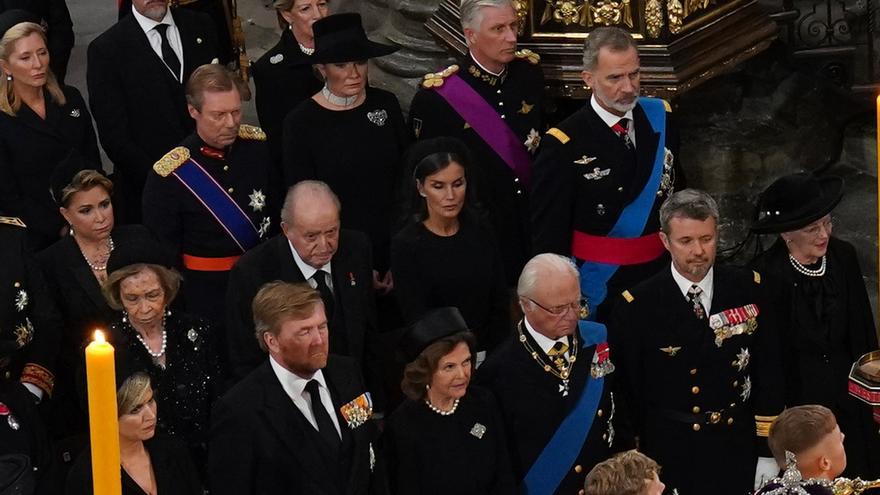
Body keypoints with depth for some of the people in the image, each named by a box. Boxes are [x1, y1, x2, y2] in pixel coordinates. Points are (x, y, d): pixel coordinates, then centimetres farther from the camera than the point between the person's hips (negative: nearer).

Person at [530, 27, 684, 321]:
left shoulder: (661, 118, 0)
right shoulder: (564, 146, -14)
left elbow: (680, 194, 8)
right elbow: (548, 234, -11)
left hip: (660, 277, 4)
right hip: (600, 289, -4)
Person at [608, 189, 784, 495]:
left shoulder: (748, 290, -2)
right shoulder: (637, 307, -9)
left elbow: (769, 375, 2)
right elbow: (626, 391, -3)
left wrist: (768, 454, 0)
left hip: (738, 456, 2)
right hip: (669, 459, -2)